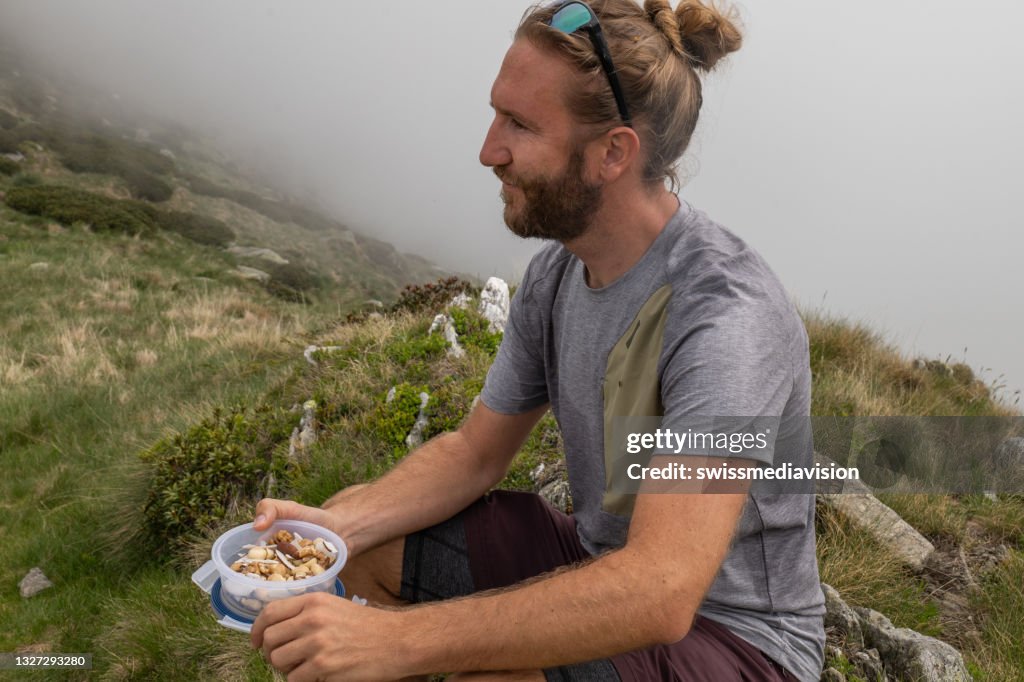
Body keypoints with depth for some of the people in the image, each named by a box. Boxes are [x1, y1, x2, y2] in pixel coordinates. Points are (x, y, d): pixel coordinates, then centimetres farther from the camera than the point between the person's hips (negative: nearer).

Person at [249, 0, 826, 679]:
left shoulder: (726, 315, -30)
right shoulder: (556, 273, -3)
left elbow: (661, 594, -37)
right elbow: (477, 451, 4)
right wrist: (338, 521, -12)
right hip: (600, 562, 7)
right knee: (360, 530, 4)